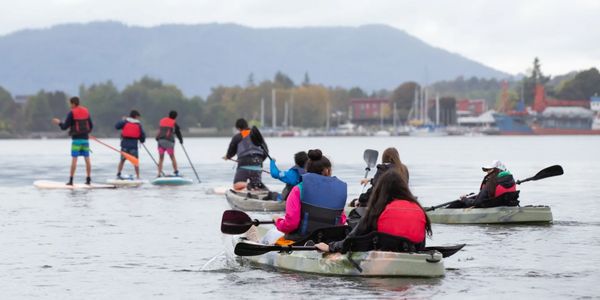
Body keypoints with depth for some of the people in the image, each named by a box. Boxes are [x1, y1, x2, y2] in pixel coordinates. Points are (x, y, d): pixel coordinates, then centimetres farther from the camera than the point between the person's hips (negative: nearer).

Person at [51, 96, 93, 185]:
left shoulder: (72, 113, -9)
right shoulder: (86, 111, 7)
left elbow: (65, 127, -7)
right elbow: (91, 126, 10)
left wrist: (59, 123, 12)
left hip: (76, 139, -5)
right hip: (85, 138, 5)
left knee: (74, 159, -5)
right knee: (87, 159, 7)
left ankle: (71, 180, -6)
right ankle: (88, 179, 9)